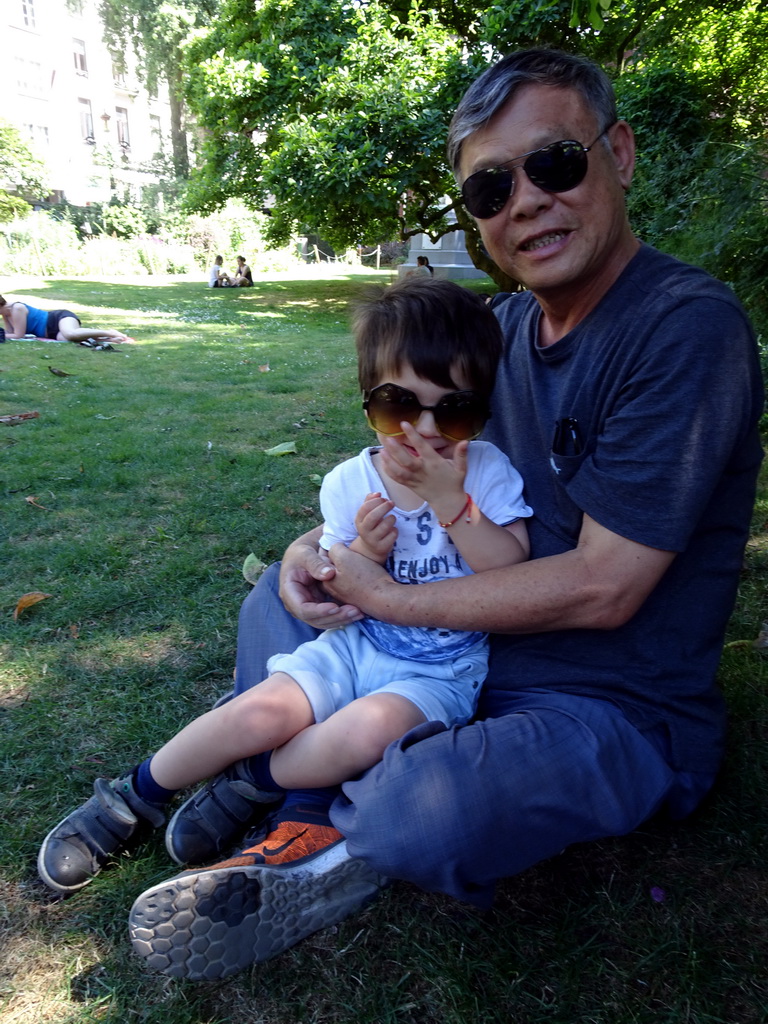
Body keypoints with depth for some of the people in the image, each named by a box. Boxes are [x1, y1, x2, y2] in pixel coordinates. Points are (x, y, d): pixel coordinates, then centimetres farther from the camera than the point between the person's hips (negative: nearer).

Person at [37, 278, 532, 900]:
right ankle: (132, 798, 9)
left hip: (441, 671, -2)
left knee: (366, 732, -33)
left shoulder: (487, 471, -8)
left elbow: (513, 571, -16)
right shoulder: (351, 483, -3)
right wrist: (363, 551, -20)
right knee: (256, 714, -18)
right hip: (353, 645, 2)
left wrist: (450, 500, -25)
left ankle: (254, 781, -3)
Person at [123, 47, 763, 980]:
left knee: (431, 816, -36)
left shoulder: (689, 329, -20)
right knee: (275, 601, 7)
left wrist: (385, 597, -19)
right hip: (473, 651, 7)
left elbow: (601, 588, -24)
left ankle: (339, 836, -1)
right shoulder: (502, 326, 3)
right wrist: (324, 545, -8)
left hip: (615, 706, -7)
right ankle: (317, 832, -6)